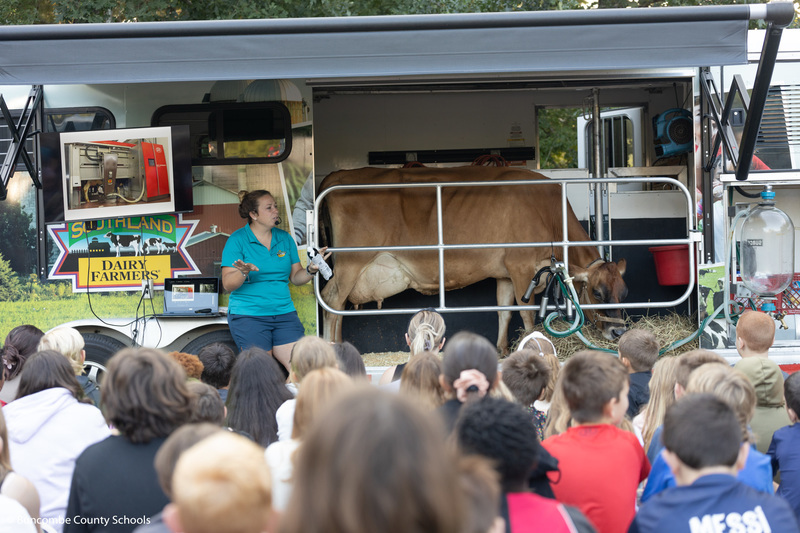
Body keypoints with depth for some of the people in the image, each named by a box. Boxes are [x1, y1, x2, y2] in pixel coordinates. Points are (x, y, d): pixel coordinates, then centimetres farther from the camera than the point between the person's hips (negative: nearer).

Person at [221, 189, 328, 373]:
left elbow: (295, 277, 13)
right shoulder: (237, 240, -4)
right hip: (248, 316, -5)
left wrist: (311, 270, -7)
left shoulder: (284, 238, 11)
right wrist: (244, 273, -29)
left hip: (284, 313, 5)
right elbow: (228, 284, -10)